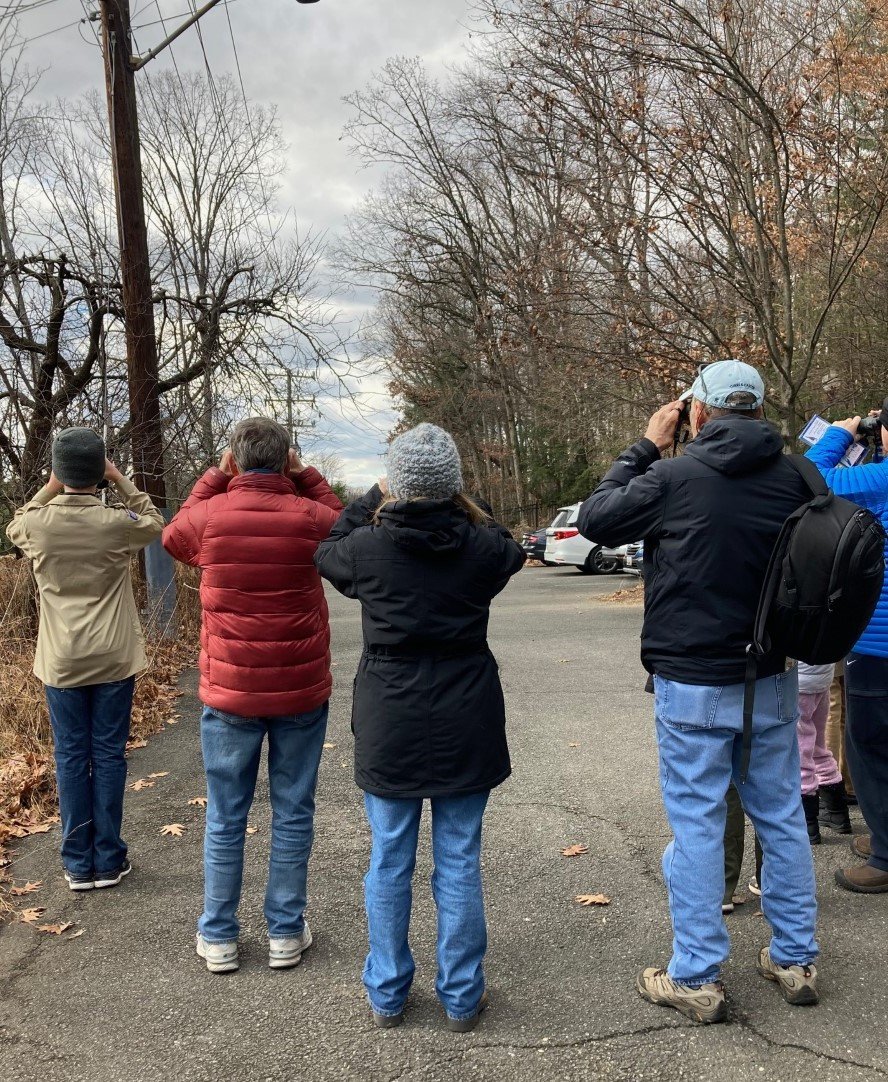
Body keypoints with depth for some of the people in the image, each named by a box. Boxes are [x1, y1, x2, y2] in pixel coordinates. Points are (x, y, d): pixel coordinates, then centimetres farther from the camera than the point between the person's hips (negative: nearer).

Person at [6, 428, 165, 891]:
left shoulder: (38, 524, -8)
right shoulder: (118, 522, -11)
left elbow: (14, 528, 18)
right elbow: (155, 523, 12)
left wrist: (48, 491, 14)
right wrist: (121, 481, 8)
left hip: (62, 661, 1)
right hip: (114, 659, -1)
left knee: (71, 757, 9)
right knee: (108, 755, 7)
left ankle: (78, 864, 14)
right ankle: (108, 861, 14)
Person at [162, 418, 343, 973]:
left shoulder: (210, 515, -9)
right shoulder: (310, 517, -11)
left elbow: (174, 535, 16)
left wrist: (216, 476, 13)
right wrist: (307, 478, 7)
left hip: (230, 692, 1)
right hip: (302, 692, 0)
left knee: (225, 818, 13)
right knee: (293, 815, 12)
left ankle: (218, 938, 23)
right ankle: (286, 933, 22)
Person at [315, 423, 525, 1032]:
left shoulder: (369, 546, -11)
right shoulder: (481, 546, -9)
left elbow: (328, 554, 13)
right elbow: (512, 553, 15)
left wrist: (372, 500, 18)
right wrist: (464, 506, 10)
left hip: (389, 725, 0)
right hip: (465, 725, 0)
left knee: (389, 863, 13)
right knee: (459, 864, 10)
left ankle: (387, 994, 27)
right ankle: (462, 998, 23)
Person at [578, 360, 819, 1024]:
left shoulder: (675, 478, -16)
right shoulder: (794, 479, -2)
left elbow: (595, 519, -2)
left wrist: (646, 447, 3)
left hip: (693, 684, -4)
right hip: (772, 679, 5)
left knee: (697, 825, 4)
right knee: (782, 816, 16)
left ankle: (696, 979, 14)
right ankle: (795, 961, 28)